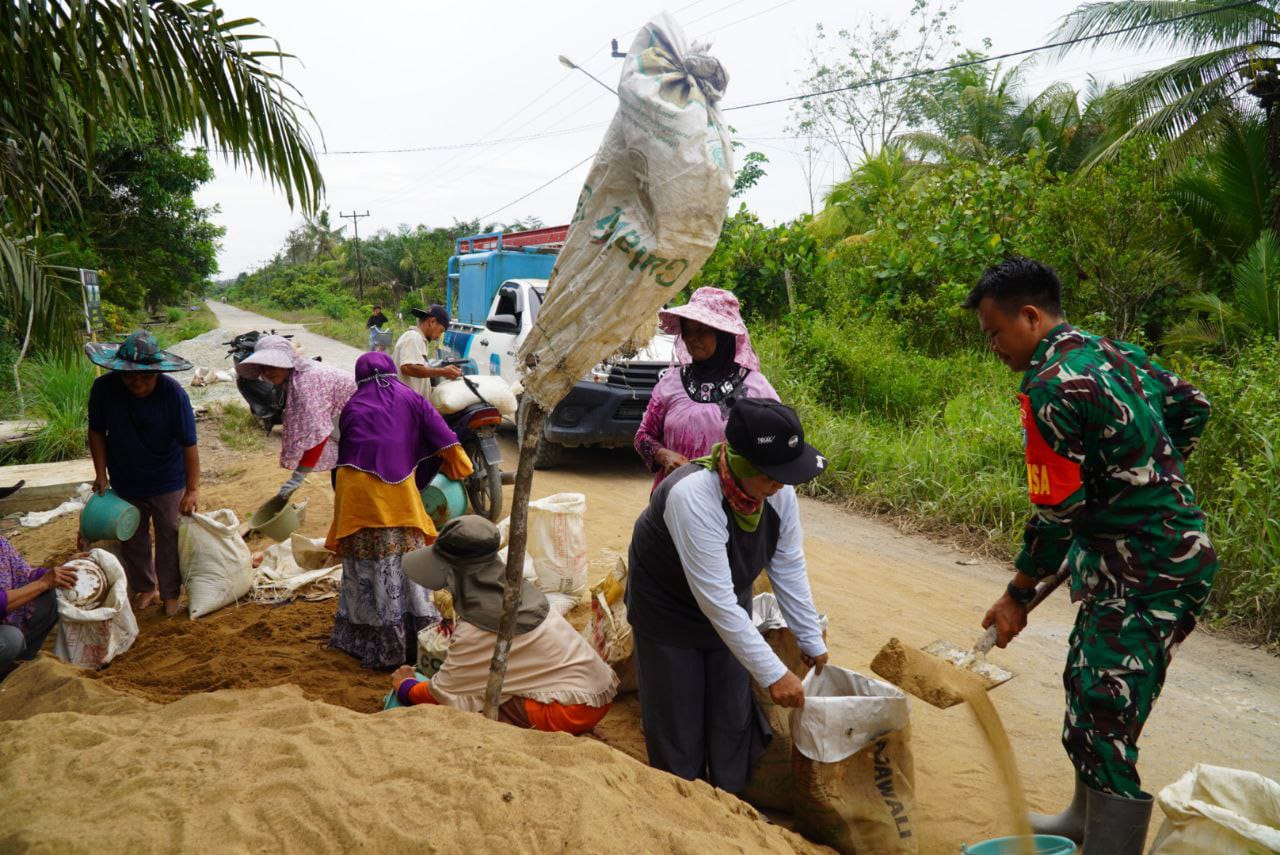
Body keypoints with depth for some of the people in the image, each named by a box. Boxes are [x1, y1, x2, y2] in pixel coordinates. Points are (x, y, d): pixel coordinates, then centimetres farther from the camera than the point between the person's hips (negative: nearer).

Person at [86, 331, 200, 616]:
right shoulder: (104, 388, -17)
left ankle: (171, 594, 26)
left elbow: (189, 444, -21)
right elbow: (97, 432, -1)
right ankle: (144, 588, 39)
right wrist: (101, 475, -3)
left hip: (168, 484, -3)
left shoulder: (173, 393, -26)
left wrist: (193, 489, -21)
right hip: (125, 483, 3)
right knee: (132, 539, 19)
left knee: (169, 539, 8)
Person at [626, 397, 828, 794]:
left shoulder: (779, 491, -21)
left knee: (734, 715, 12)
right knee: (679, 721, 5)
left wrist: (812, 641, -4)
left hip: (729, 608, 5)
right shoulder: (692, 495, -40)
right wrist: (773, 674, -34)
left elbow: (789, 569, -8)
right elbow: (716, 601, -38)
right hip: (667, 609, -5)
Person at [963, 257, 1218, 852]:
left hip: (1145, 575, -10)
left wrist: (1019, 595, -6)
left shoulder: (1049, 385, -19)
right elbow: (1190, 405, 22)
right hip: (1170, 546, 10)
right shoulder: (1113, 351, 9)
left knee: (1104, 729, -8)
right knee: (1086, 687, 22)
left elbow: (1058, 508, -17)